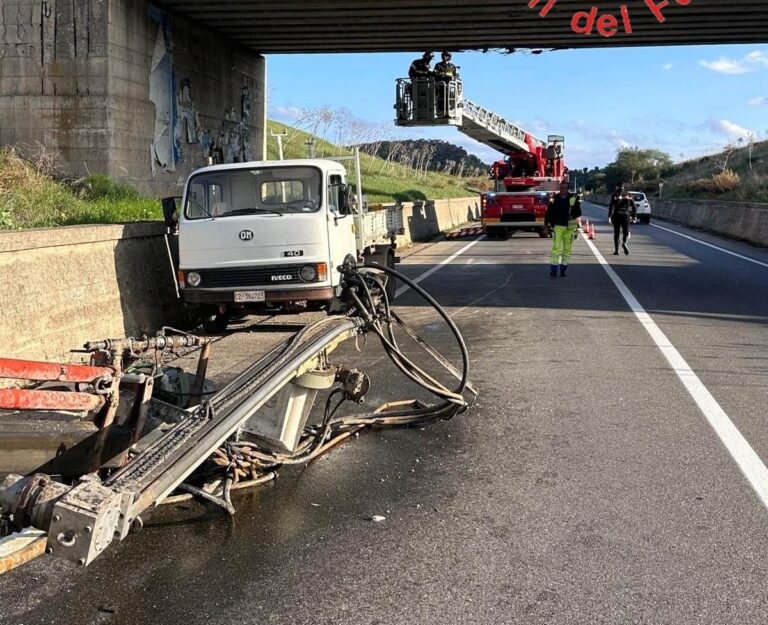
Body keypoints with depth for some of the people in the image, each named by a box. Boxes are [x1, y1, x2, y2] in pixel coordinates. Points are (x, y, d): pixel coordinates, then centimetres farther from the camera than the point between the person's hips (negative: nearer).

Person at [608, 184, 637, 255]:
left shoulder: (615, 195, -2)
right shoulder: (628, 195, 7)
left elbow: (611, 206, -13)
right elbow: (634, 207, 6)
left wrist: (609, 216, -16)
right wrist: (634, 216, 14)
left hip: (616, 216, -1)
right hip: (626, 215, 1)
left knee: (616, 233, 10)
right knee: (626, 232, 5)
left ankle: (616, 250, 11)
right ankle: (624, 243, -27)